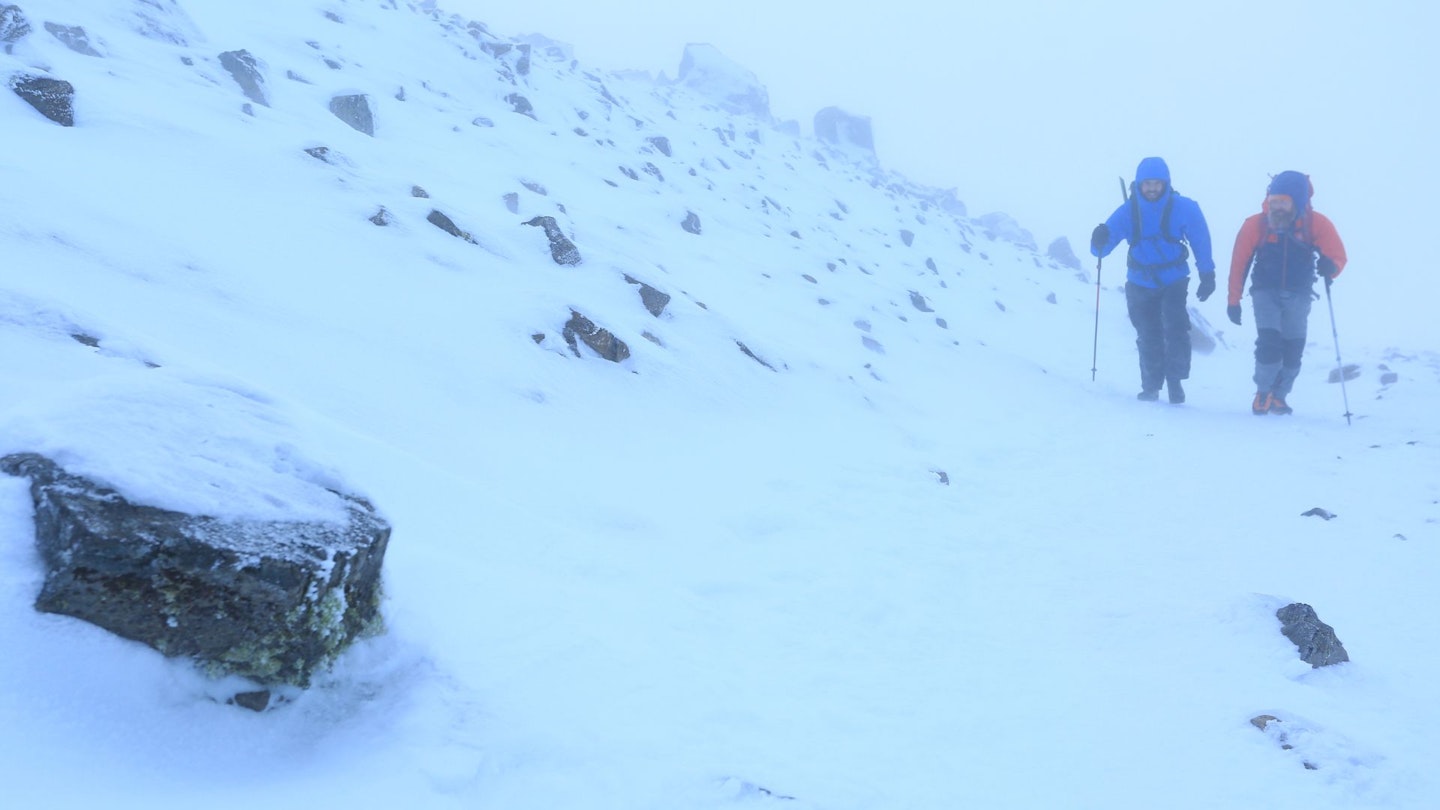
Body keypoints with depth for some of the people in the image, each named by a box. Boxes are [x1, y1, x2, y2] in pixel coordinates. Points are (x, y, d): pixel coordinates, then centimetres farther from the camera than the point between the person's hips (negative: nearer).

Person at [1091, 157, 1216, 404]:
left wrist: (1207, 276, -1)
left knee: (1175, 328, -18)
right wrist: (1100, 242, -35)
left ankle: (1175, 381, -6)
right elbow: (1101, 248, -12)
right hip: (1140, 284, 2)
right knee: (1148, 337, 8)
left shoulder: (1183, 208, -12)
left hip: (1173, 281, -2)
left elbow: (1201, 242, -2)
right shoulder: (1128, 211, -9)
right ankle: (1150, 386, 21)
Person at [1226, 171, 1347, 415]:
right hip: (1265, 292, -1)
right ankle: (1263, 392, 4)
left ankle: (1278, 397, 20)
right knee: (1269, 342, -17)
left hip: (1298, 295, 2)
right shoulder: (1256, 225, -13)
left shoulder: (1315, 223, -11)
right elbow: (1239, 263, -8)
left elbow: (1338, 255, -8)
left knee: (1293, 350, 0)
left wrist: (1329, 267, -33)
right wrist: (1233, 301, -6)